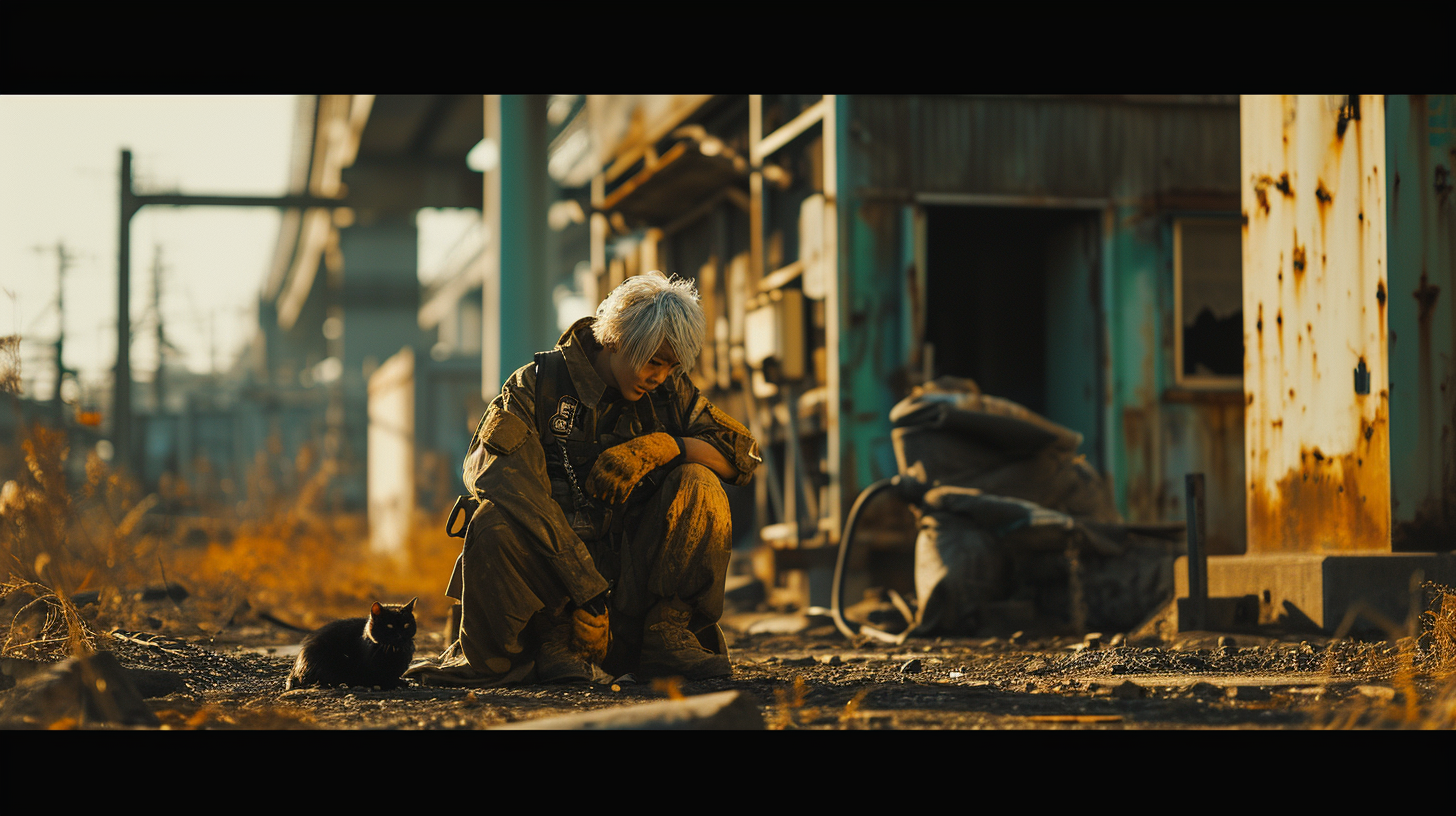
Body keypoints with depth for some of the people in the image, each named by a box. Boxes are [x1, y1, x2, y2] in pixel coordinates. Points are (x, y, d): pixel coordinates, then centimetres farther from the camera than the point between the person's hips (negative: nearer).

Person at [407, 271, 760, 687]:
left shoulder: (669, 391, 6)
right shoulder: (540, 381, -8)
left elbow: (743, 453, 1)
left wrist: (665, 446, -19)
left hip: (630, 566, 3)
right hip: (549, 563, -3)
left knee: (699, 485, -19)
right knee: (494, 524, -35)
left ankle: (665, 633, -17)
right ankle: (552, 638, -15)